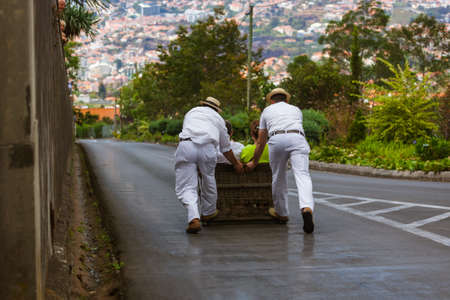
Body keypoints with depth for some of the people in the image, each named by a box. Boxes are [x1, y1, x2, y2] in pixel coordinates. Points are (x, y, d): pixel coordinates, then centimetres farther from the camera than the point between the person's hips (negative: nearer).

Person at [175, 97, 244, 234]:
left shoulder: (191, 112, 33)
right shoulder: (218, 118, 29)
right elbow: (225, 148, 34)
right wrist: (236, 164, 50)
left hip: (186, 146, 0)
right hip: (207, 148, 0)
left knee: (186, 187, 2)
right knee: (208, 179, 24)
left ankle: (193, 218, -18)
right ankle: (208, 212, 41)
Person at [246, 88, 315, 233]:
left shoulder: (267, 111, 31)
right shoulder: (296, 110, 35)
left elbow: (261, 142, 33)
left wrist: (254, 162, 46)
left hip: (277, 139, 0)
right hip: (298, 138, 0)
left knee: (278, 178, 15)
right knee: (302, 175, -11)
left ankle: (281, 213, 29)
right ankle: (307, 208, -35)